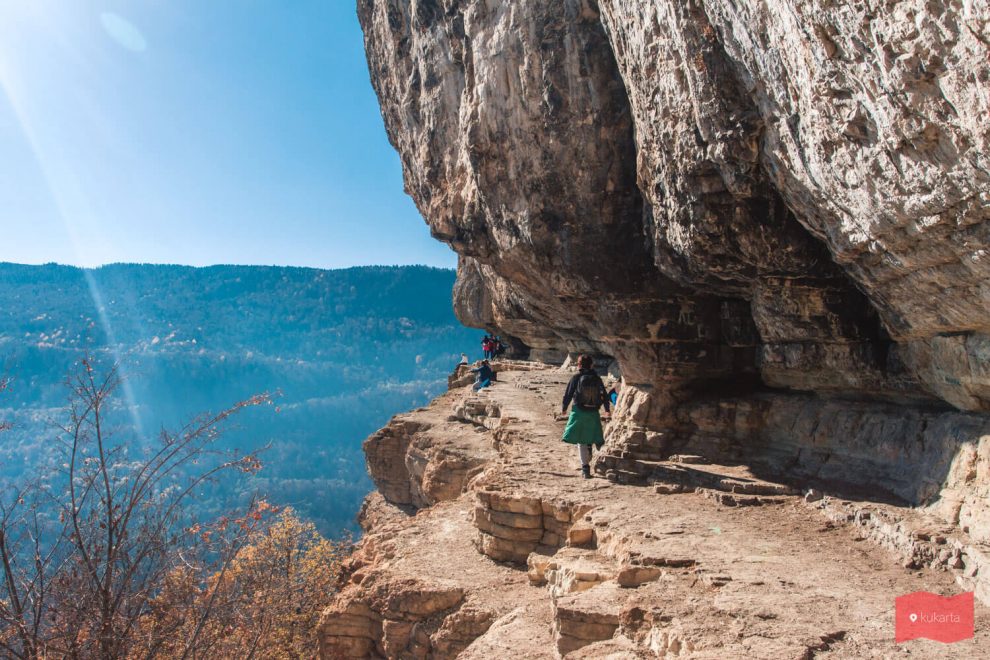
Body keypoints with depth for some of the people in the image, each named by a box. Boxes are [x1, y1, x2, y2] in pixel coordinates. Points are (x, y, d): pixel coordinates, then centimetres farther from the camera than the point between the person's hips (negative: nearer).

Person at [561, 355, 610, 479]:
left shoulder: (576, 378, -6)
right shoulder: (597, 378, 1)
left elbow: (568, 394, -3)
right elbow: (604, 395, 7)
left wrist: (564, 408, 13)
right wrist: (607, 409, 22)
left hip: (579, 412, -2)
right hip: (593, 413, 2)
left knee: (582, 440, 2)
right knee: (597, 439, 19)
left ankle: (585, 467, 0)